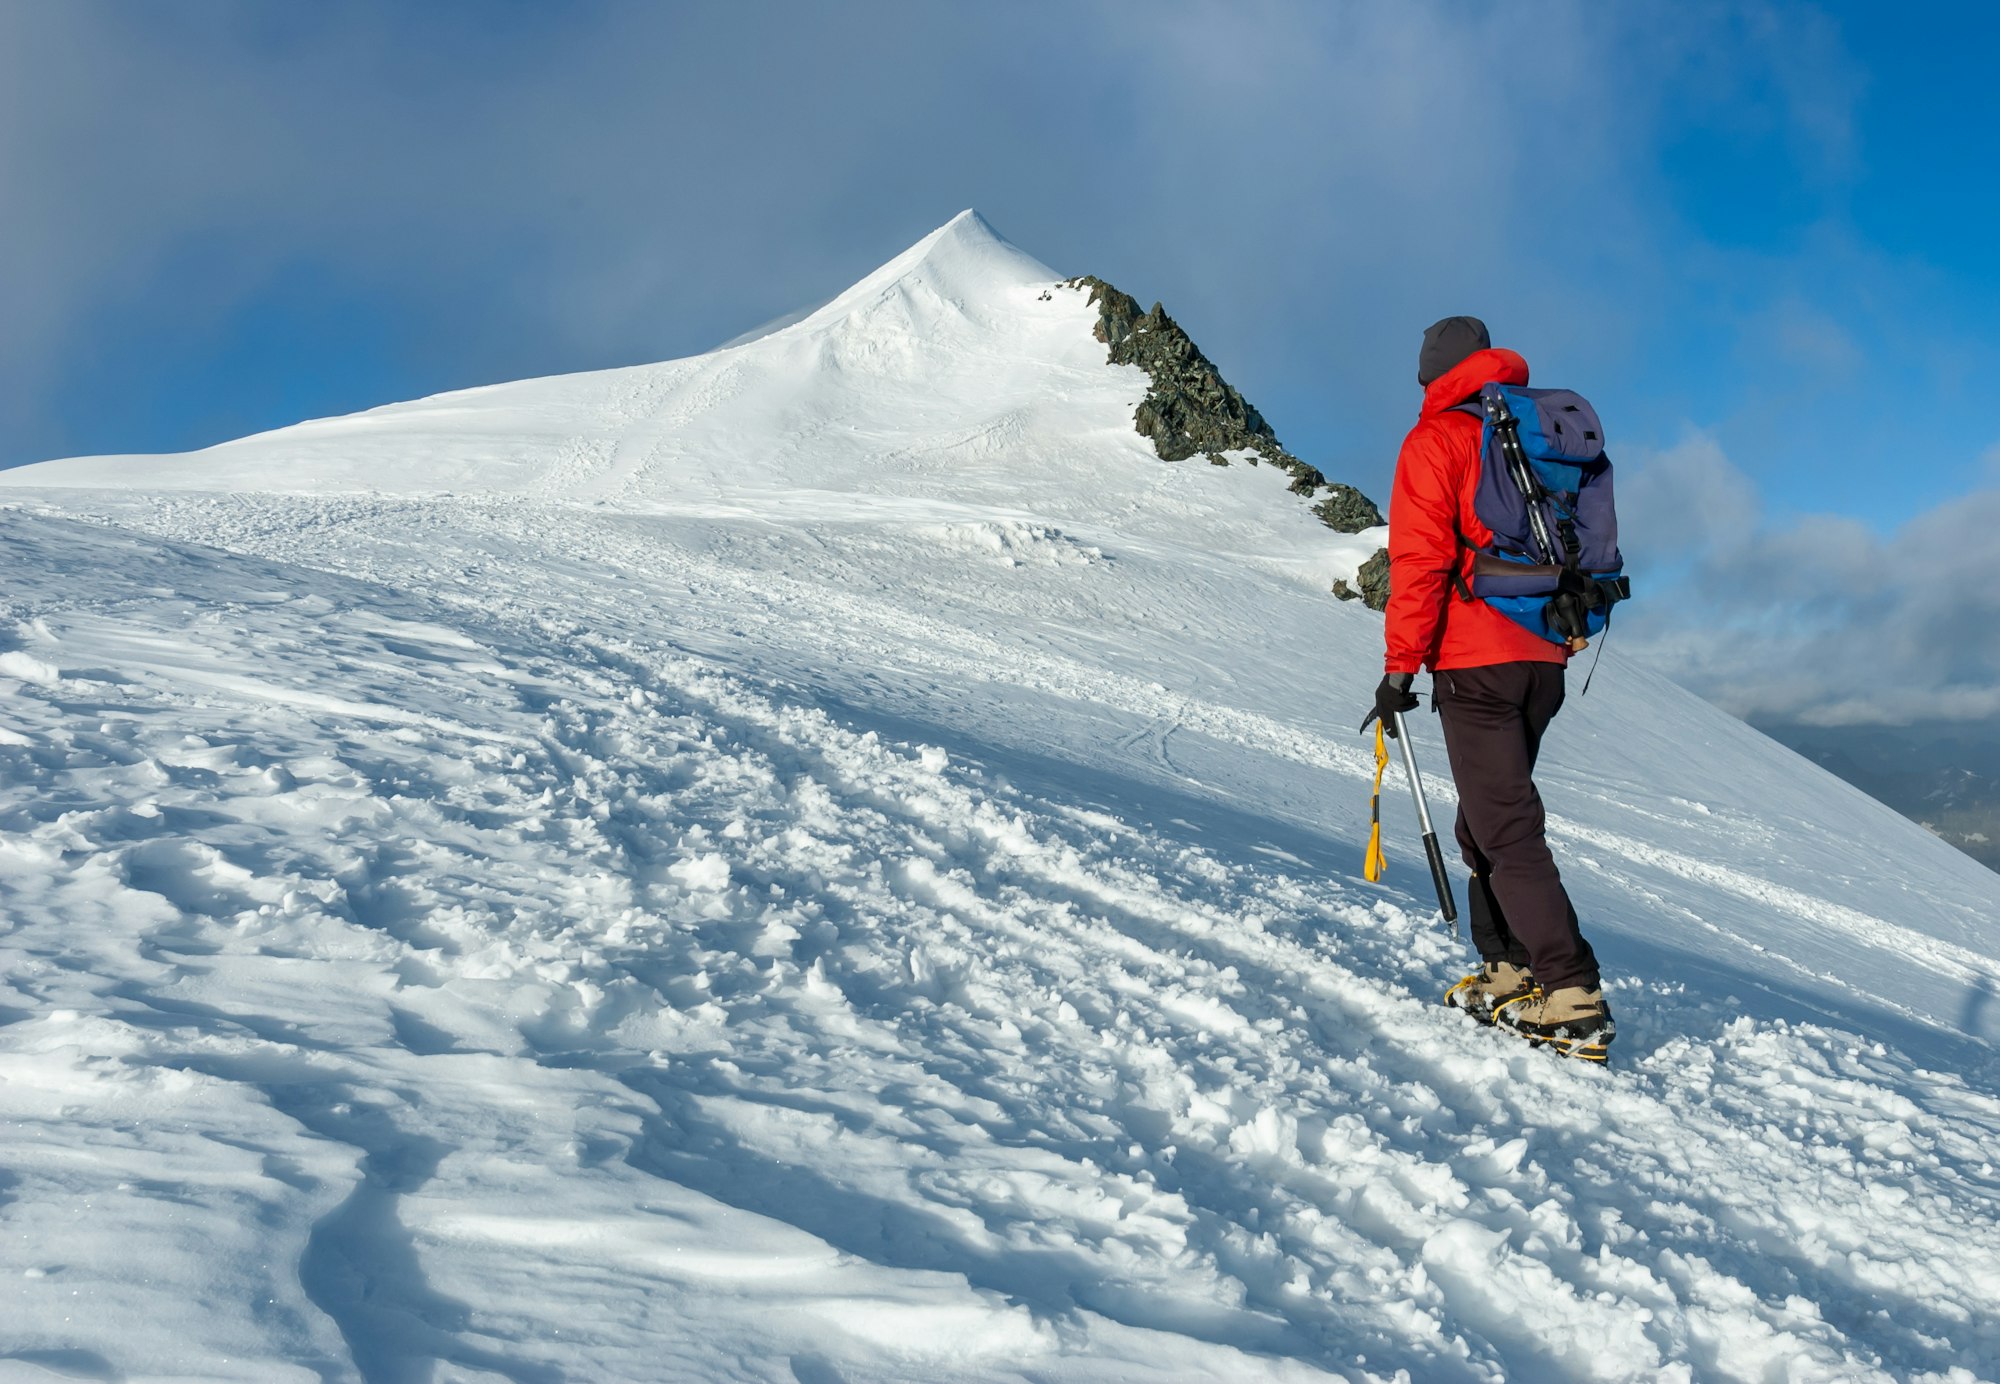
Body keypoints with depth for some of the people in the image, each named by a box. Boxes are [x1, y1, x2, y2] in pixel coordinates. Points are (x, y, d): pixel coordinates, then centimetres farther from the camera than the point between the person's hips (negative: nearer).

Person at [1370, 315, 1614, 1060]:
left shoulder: (1435, 440, -3)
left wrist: (1401, 665, -11)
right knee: (1490, 815, 18)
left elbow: (1420, 559, -12)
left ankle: (1573, 996, -13)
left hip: (1475, 662, -7)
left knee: (1506, 828, -9)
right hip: (1544, 661, 7)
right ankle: (1510, 969, 17)